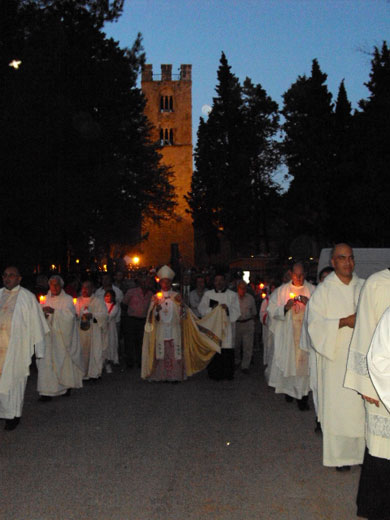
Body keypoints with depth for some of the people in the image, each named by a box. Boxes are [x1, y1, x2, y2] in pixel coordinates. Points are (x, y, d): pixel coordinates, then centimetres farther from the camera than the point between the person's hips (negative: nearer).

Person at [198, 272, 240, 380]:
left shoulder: (232, 295, 9)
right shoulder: (208, 294, 14)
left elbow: (237, 312, 2)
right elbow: (201, 309, 6)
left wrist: (228, 309, -18)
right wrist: (211, 309, -12)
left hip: (226, 327, -1)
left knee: (227, 350, -5)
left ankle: (227, 374, 7)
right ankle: (214, 374, 7)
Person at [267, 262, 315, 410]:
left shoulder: (312, 290, 5)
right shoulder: (282, 290, 6)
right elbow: (272, 311, 3)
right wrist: (285, 307, -13)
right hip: (287, 335, 1)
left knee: (304, 362, -5)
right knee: (288, 362, 4)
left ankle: (302, 396, 1)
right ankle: (290, 390, 23)